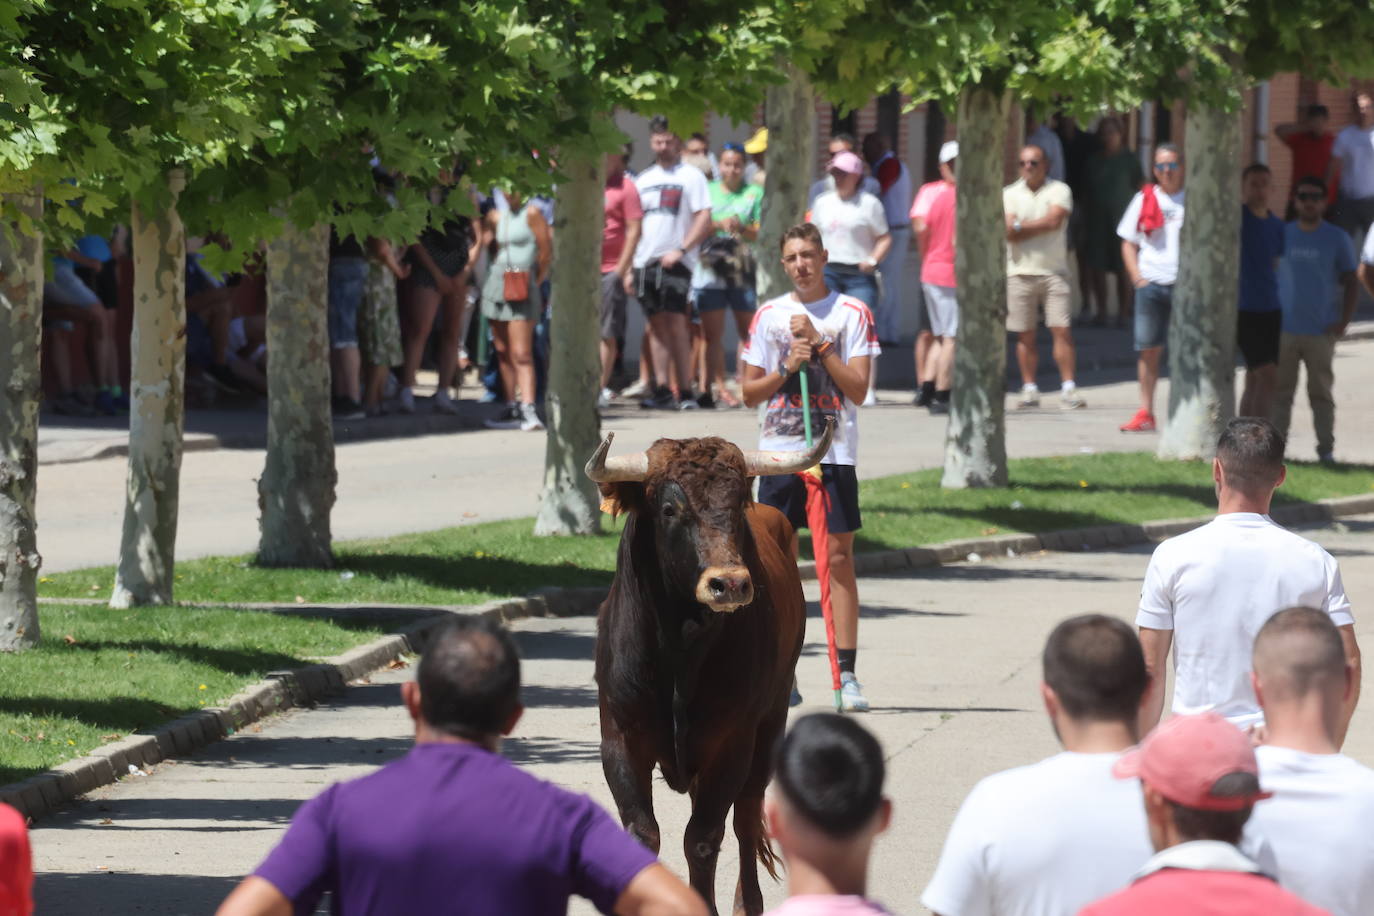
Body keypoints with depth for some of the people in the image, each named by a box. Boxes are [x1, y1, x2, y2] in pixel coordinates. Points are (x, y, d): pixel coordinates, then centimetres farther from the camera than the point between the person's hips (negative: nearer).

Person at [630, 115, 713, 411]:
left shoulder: (691, 176, 1)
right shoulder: (644, 179, 18)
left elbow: (704, 219, -7)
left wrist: (680, 250, -17)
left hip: (675, 262, -6)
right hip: (645, 261, 6)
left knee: (676, 323, -11)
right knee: (656, 325, 4)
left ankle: (685, 391, -8)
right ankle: (663, 390, 4)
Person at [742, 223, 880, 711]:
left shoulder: (853, 313, 1)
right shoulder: (768, 315, 9)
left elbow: (858, 389, -6)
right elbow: (750, 393, 9)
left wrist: (818, 345, -12)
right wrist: (787, 369, -7)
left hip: (834, 453, -2)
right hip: (779, 450, 2)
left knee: (838, 559, -4)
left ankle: (846, 675, -4)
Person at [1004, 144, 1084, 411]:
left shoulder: (1059, 191, 3)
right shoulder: (1009, 193, 8)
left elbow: (1054, 220, -14)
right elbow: (1009, 233, -4)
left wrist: (1020, 226, -6)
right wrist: (1040, 226, -7)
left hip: (1053, 271, -1)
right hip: (1020, 272, 1)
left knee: (1062, 329, -8)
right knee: (1025, 335, 2)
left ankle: (1068, 388, -6)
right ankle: (1029, 389, 9)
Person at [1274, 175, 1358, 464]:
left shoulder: (1337, 239, 3)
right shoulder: (1283, 234, 6)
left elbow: (1350, 283, 6)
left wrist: (1344, 322, -5)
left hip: (1321, 332, -1)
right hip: (1285, 330, 1)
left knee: (1321, 392, 2)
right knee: (1281, 390, 1)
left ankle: (1326, 449, 7)